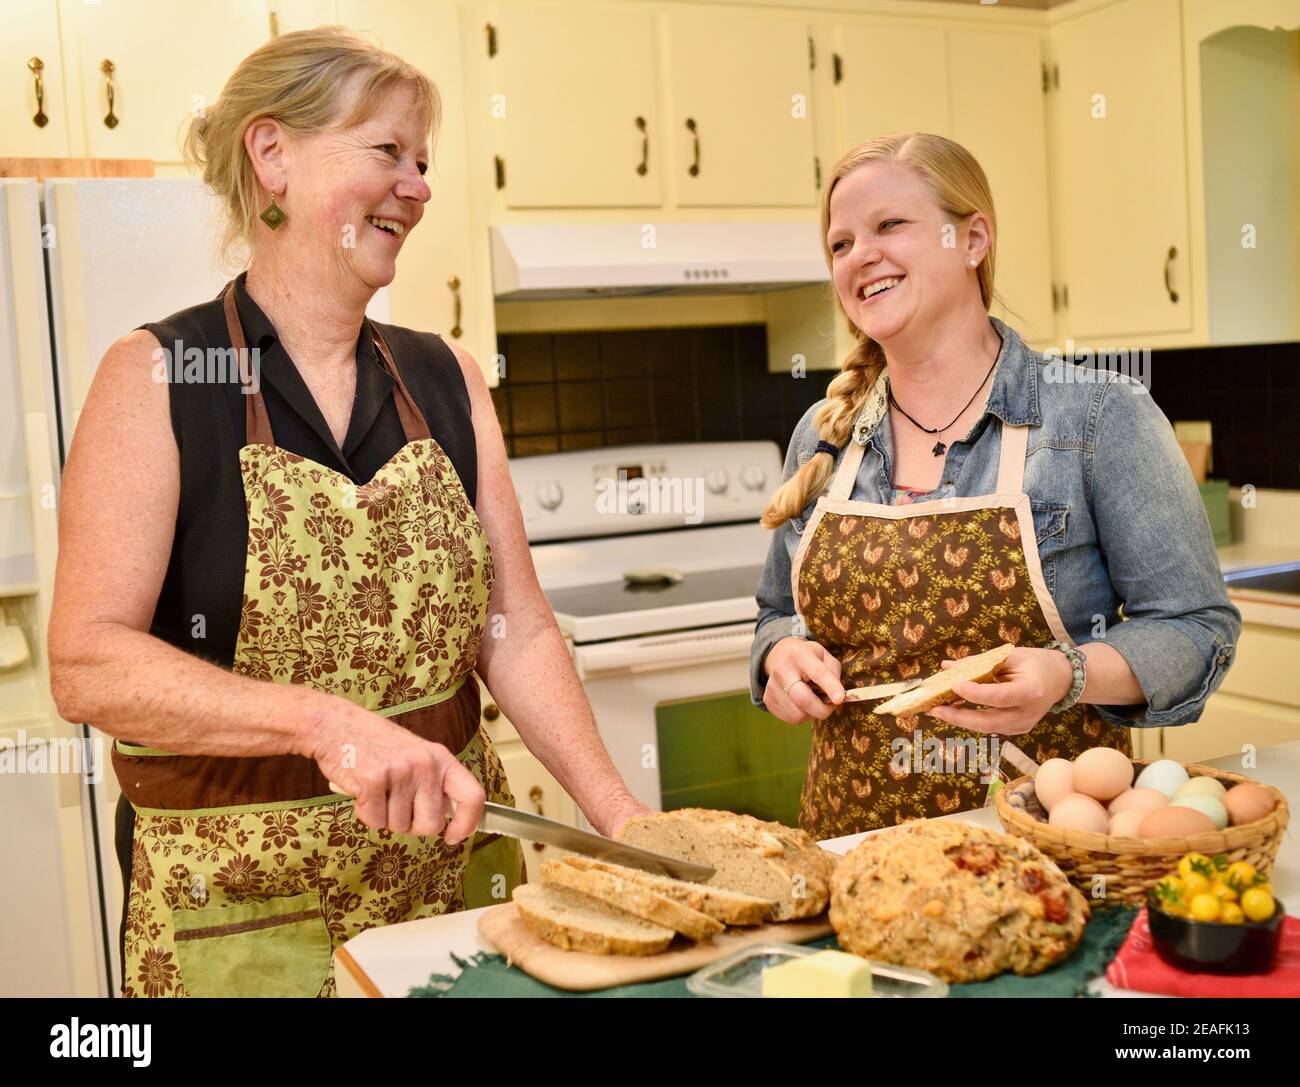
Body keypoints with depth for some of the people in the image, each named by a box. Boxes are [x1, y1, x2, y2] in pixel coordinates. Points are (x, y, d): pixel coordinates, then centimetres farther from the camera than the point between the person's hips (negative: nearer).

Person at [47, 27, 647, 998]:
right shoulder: (157, 379, -8)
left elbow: (515, 631, 1)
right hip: (238, 902, -4)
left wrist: (619, 815, -10)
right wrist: (326, 721, -27)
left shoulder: (446, 380, 5)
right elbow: (88, 664, -16)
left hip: (459, 868, 4)